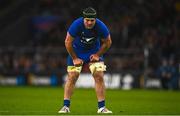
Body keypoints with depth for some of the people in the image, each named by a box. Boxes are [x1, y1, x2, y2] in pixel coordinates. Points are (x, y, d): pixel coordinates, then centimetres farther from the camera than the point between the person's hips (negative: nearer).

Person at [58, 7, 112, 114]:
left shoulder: (101, 27, -24)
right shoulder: (76, 25, -28)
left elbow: (107, 42, -5)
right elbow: (68, 42, -15)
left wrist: (98, 55, -10)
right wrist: (75, 58, -12)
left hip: (94, 52, 1)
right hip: (76, 52, -1)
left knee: (99, 76, -11)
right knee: (72, 77, -9)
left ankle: (102, 107, -6)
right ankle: (66, 106, -4)